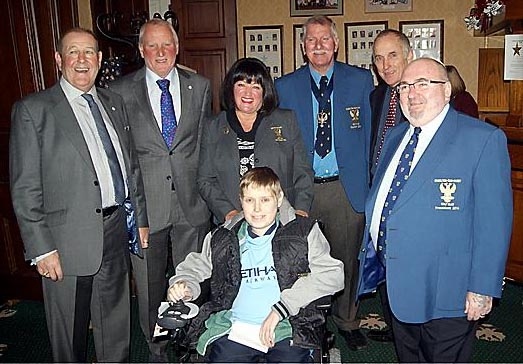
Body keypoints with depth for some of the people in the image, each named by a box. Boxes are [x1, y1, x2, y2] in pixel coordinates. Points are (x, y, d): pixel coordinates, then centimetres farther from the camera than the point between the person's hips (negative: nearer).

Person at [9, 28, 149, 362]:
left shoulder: (114, 103, 10)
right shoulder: (33, 110, -7)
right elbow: (25, 188, -10)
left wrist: (141, 217, 13)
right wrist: (41, 249, -13)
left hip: (116, 231, 5)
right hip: (69, 240, -5)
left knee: (117, 327, 19)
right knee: (70, 335, 12)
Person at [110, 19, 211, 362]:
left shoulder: (200, 86, 5)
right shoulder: (120, 91, -1)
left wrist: (203, 185, 6)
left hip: (191, 203, 1)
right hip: (144, 203, -1)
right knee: (150, 285, 12)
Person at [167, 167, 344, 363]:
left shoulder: (304, 232, 5)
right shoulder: (222, 239, 14)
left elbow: (333, 274, -4)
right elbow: (194, 265, 28)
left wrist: (281, 307, -11)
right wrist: (183, 284, 4)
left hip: (286, 328, -1)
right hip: (233, 329, 2)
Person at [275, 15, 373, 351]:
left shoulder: (361, 80, 3)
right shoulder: (285, 87, 4)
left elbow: (371, 135, 4)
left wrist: (372, 183, 0)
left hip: (347, 187, 0)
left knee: (347, 257, 12)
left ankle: (347, 320, 34)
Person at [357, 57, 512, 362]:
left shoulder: (484, 139, -12)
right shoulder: (396, 136, 9)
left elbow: (494, 220, -15)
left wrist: (483, 288, -16)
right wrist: (373, 252, 17)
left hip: (444, 291, -6)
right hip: (396, 282, 6)